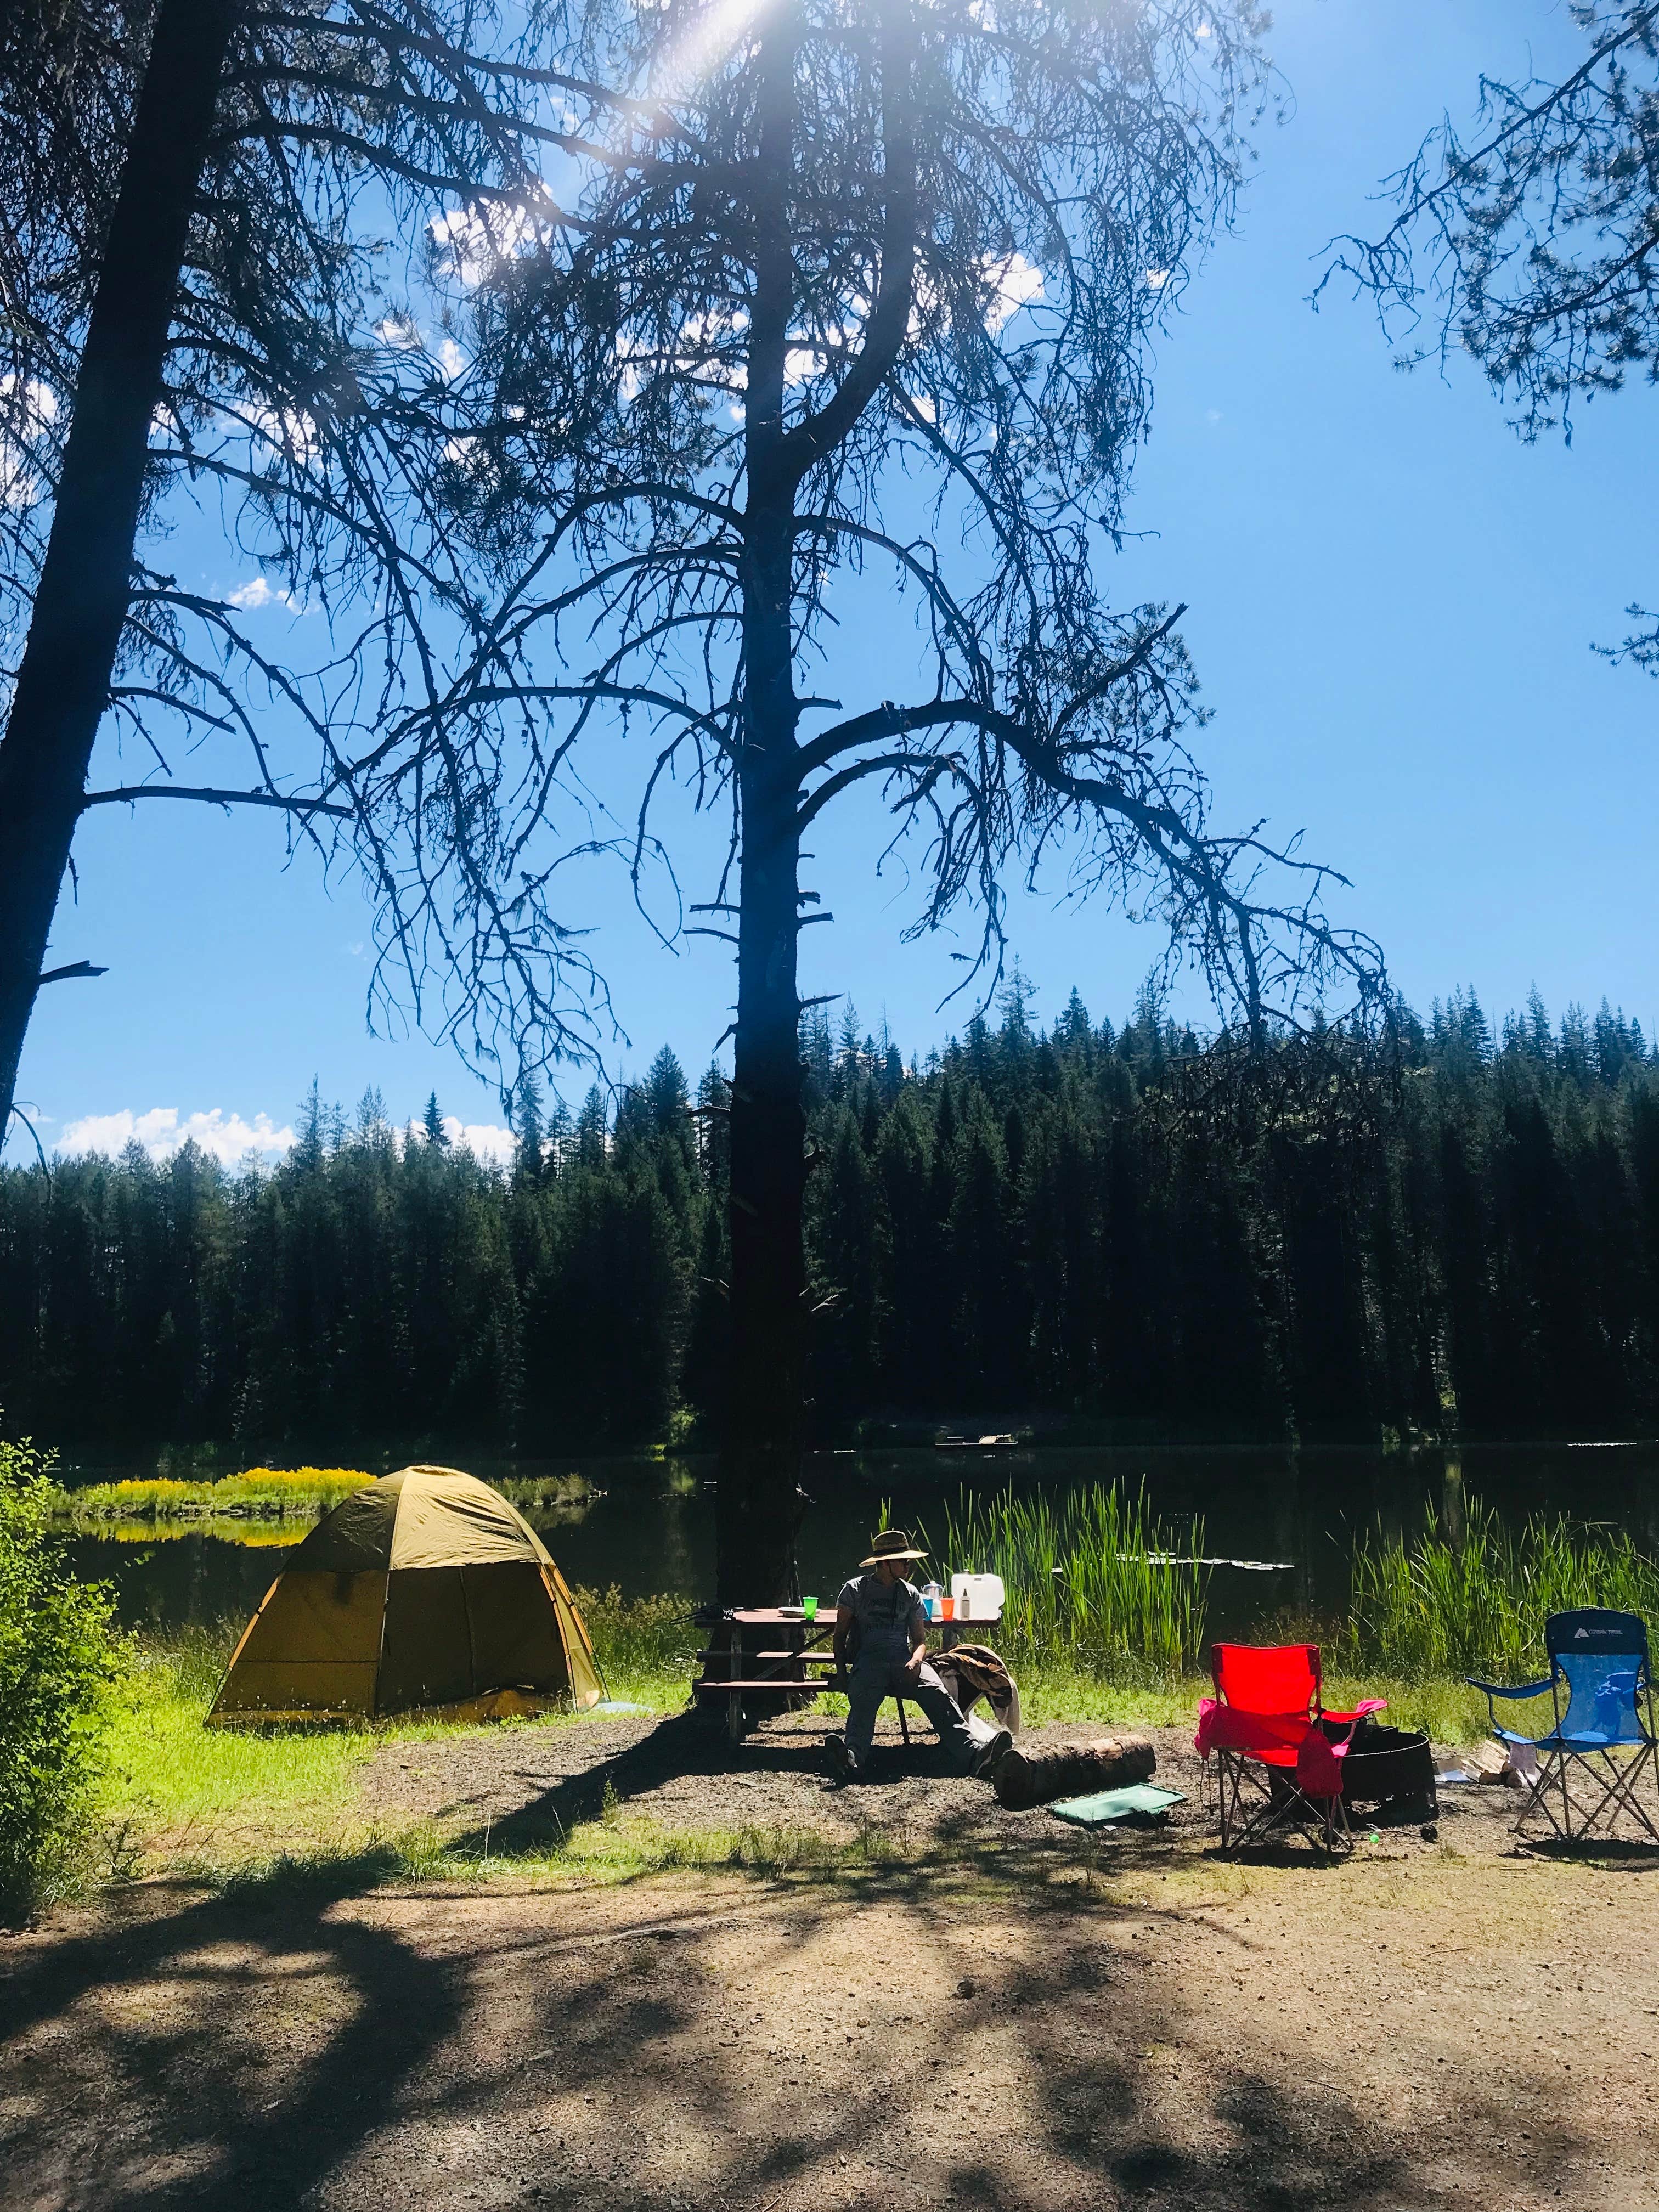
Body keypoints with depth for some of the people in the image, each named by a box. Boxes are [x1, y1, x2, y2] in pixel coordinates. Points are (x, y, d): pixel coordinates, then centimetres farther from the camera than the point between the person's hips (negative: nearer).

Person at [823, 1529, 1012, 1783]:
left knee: (938, 1695, -29)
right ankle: (851, 1758, -63)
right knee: (863, 1701, -37)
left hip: (904, 1660, 2)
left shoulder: (910, 1594, 21)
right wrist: (842, 1669, -3)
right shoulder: (855, 1589, 12)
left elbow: (920, 1640, 18)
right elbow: (840, 1635, 14)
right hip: (868, 1660, -2)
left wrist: (916, 1660, -6)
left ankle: (973, 1755, -49)